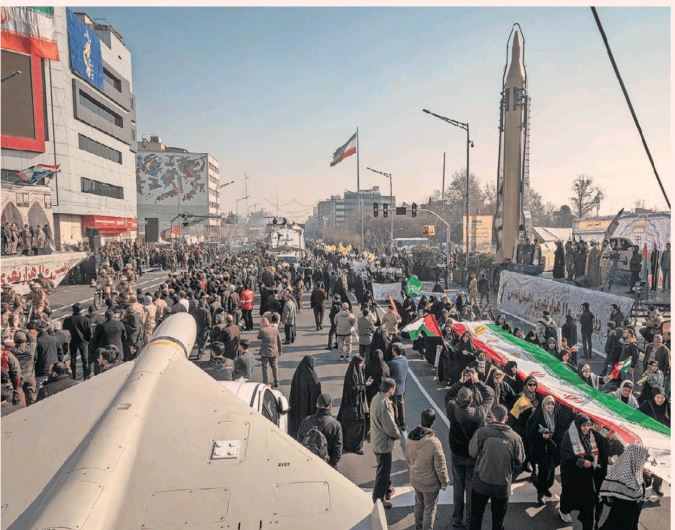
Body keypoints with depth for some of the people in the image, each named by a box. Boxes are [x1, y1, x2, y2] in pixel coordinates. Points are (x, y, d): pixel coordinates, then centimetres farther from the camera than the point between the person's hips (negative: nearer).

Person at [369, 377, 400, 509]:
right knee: (383, 471, 9)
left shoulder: (376, 398, -3)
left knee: (385, 467, 27)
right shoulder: (384, 405, -32)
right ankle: (378, 499, 23)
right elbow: (391, 428, -25)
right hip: (384, 443, -9)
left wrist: (395, 432, 6)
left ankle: (387, 490, 46)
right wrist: (398, 435, -4)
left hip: (377, 440, 9)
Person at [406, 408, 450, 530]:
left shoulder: (410, 438, -12)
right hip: (430, 483, -6)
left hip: (415, 479, 6)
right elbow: (440, 466, -20)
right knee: (429, 508, 15)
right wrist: (445, 482, -4)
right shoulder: (434, 442, -31)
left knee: (419, 503, 27)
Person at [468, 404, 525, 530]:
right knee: (498, 520, 21)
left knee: (476, 516, 19)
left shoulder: (481, 432, -17)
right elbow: (519, 460, -3)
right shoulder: (514, 437, -14)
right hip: (502, 485, 1)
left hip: (481, 482, -1)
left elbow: (472, 452, -6)